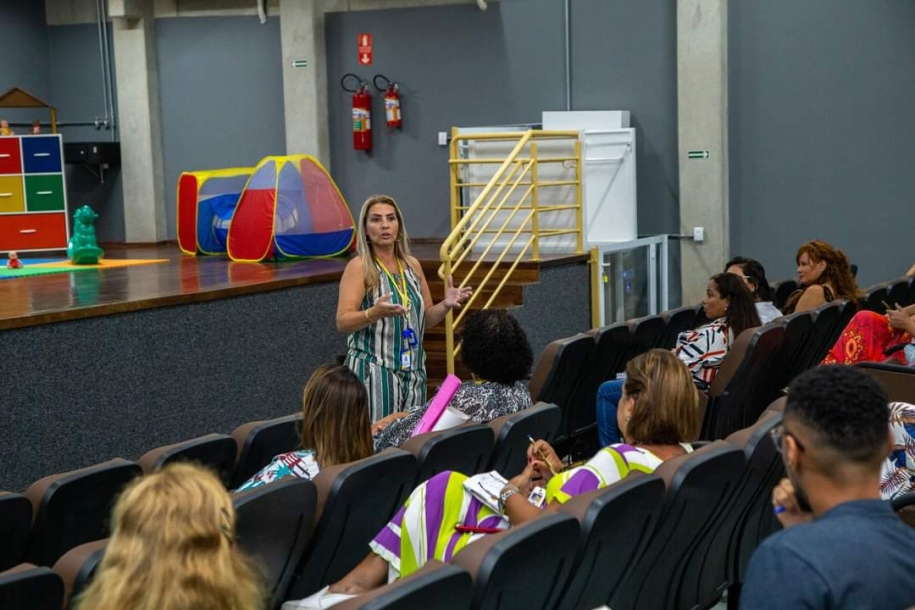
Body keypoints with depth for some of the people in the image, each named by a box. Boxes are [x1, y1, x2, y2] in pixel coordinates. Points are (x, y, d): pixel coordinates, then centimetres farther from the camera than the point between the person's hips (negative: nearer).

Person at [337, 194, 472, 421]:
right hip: (373, 372, -6)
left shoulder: (412, 265, 11)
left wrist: (446, 305, -2)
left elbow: (426, 318, 18)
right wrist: (374, 313, -30)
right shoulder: (359, 267, -5)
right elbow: (342, 322, -13)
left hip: (412, 371, 6)